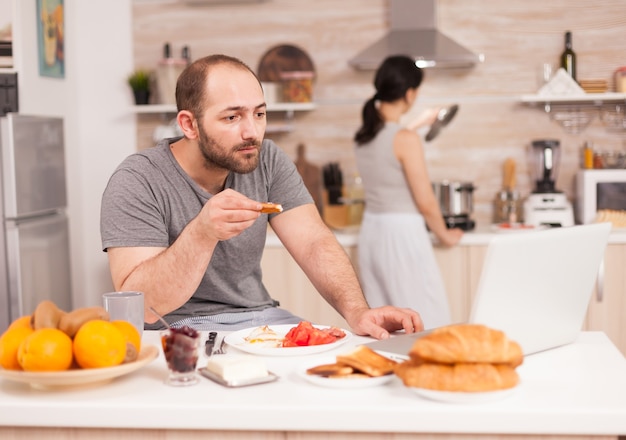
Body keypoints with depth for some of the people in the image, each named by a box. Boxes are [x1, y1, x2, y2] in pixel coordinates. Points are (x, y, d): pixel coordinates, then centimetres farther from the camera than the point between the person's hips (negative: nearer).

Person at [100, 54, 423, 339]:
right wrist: (202, 233, -38)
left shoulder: (267, 161, 1)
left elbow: (315, 244, -7)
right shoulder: (138, 182, -15)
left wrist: (356, 311, -25)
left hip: (261, 316, 6)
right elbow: (139, 308, -23)